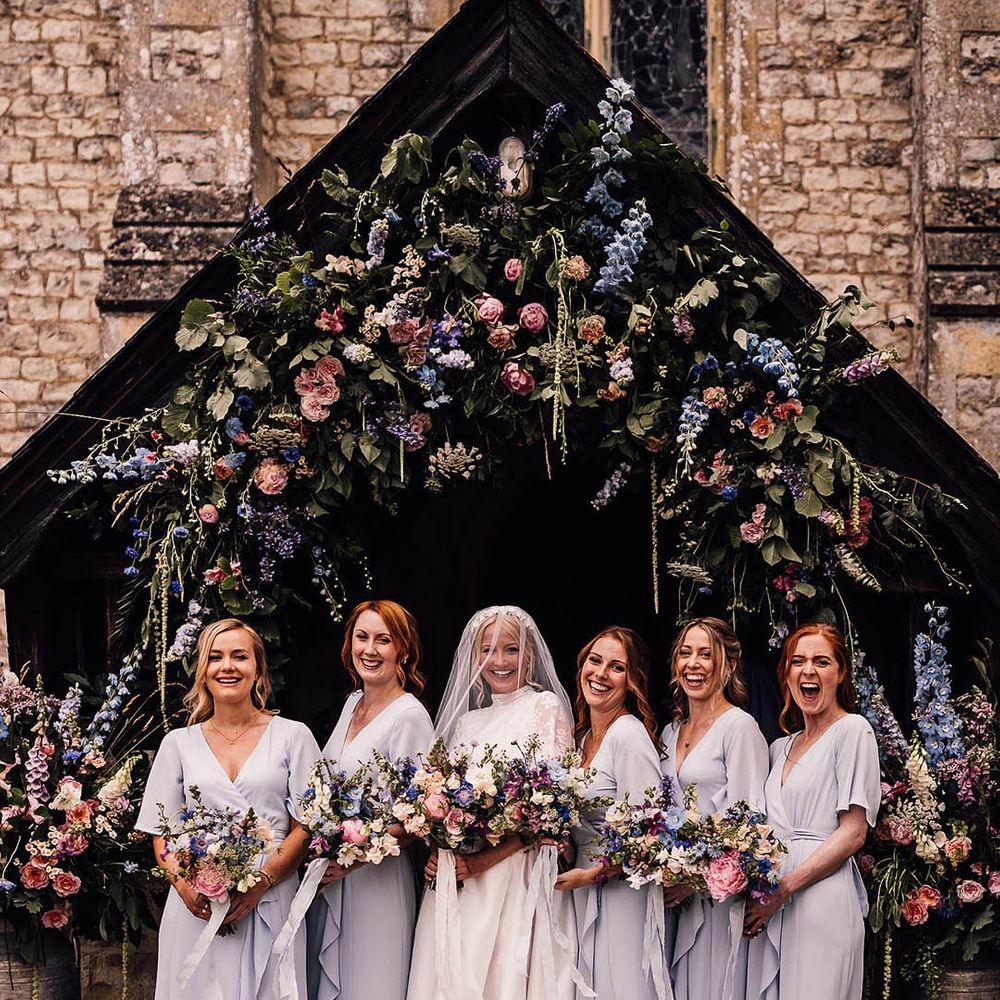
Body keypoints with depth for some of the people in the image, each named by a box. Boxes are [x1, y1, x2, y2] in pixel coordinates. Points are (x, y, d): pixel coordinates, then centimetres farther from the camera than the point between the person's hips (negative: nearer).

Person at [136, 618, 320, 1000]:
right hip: (196, 908, 1)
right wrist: (183, 883, -10)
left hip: (269, 905, -1)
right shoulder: (179, 743, 11)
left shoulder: (292, 736, 6)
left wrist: (260, 882, -13)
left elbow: (307, 826, 0)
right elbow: (162, 833, 9)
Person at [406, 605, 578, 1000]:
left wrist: (487, 858, -15)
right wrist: (434, 854, -2)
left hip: (517, 874, -5)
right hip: (453, 878, 5)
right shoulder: (466, 719, 18)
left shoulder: (545, 706, 1)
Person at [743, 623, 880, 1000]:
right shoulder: (780, 747, 20)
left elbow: (853, 831, -8)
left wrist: (785, 888, -14)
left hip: (821, 895, -6)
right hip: (768, 907, 6)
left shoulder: (852, 730, -1)